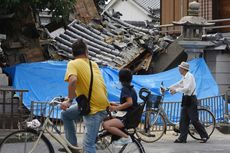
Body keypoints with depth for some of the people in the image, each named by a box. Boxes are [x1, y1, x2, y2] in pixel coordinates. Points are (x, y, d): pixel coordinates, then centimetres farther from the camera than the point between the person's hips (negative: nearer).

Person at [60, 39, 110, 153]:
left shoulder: (73, 64, -6)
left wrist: (69, 100, -15)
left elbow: (72, 80, -26)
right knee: (65, 114, 21)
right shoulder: (94, 64, 15)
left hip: (94, 109, -7)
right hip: (102, 104, 7)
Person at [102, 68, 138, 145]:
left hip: (127, 118, -10)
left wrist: (116, 108, -18)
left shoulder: (125, 89, -12)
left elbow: (129, 102, -25)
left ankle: (126, 137, -23)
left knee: (105, 125, -27)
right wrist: (117, 105, 22)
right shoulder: (131, 89, 16)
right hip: (132, 117, 10)